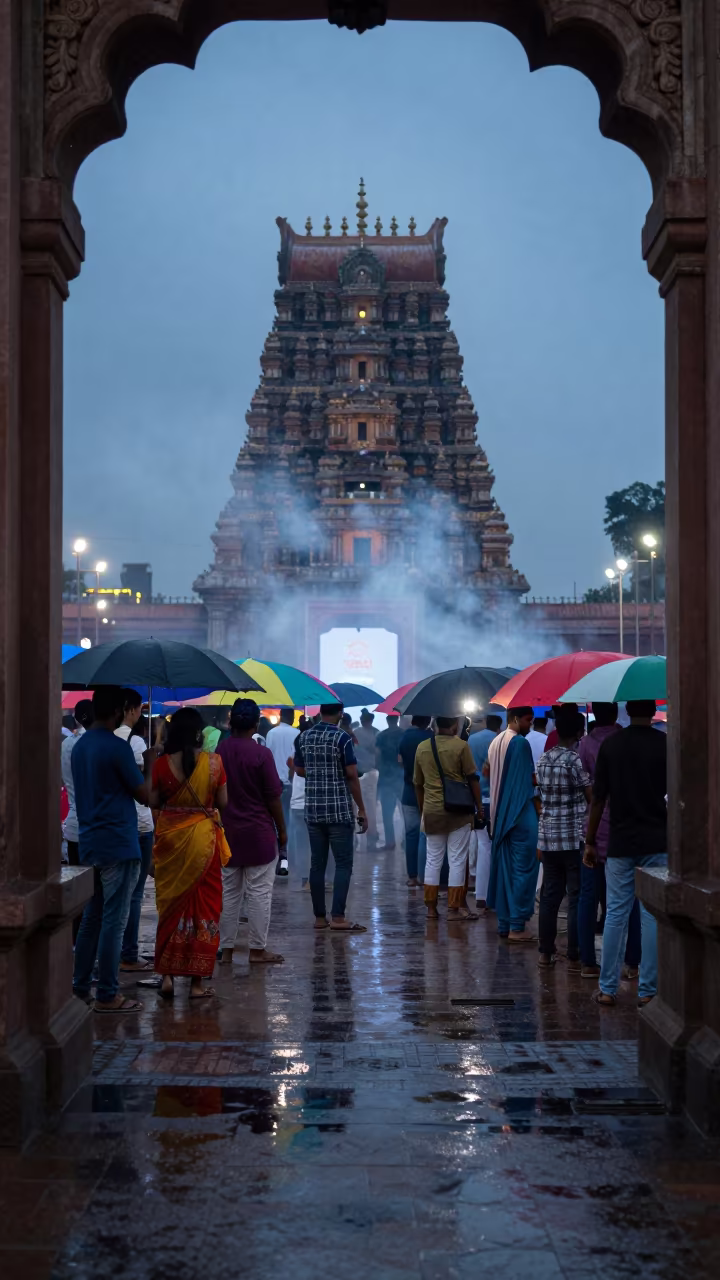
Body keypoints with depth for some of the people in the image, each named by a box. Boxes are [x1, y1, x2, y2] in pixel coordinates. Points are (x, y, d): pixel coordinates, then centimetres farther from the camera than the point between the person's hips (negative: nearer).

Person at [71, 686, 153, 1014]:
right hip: (117, 845, -8)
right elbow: (144, 794, -11)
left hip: (89, 844, 8)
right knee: (114, 920, -3)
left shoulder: (79, 747, 11)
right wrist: (149, 763, 3)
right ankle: (107, 995, 0)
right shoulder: (117, 747, -15)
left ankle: (79, 988, 18)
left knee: (92, 917, 14)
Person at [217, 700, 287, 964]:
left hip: (226, 832, 5)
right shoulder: (261, 754, -13)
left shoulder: (217, 753, 0)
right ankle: (257, 950, 6)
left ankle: (226, 949, 13)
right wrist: (282, 830, 1)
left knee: (228, 892, 11)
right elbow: (273, 797, -10)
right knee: (259, 893, 3)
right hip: (258, 833, -4)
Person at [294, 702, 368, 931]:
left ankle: (319, 917, 11)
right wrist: (361, 809, -5)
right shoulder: (342, 738, -9)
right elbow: (352, 776, -11)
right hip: (339, 811, -5)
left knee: (317, 863, 8)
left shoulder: (304, 737, 6)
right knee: (343, 863, -1)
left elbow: (299, 770, 16)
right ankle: (338, 917, -7)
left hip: (313, 811, 5)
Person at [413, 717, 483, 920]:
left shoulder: (422, 748, 5)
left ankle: (431, 907, 13)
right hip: (458, 811, -4)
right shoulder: (460, 746, -10)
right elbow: (472, 779, -6)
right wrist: (479, 807, 3)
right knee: (457, 860, 2)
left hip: (431, 811, 4)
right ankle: (454, 908, 4)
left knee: (433, 859, 11)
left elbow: (418, 783, 11)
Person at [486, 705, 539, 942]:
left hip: (500, 814, 9)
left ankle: (504, 923, 15)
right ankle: (517, 926, -5)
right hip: (521, 814, -9)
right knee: (524, 868, -5)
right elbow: (532, 779, -12)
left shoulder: (496, 742, 12)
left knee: (504, 868, 12)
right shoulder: (520, 743, -14)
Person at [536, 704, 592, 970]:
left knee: (549, 896, 12)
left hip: (548, 837, 6)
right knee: (577, 898, -1)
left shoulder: (543, 759, 7)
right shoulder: (577, 760, -13)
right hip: (574, 838, -6)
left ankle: (545, 953, 16)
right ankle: (574, 957, 0)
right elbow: (593, 798, -14)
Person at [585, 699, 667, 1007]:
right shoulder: (665, 744, -5)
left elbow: (598, 798, 1)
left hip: (620, 843, 2)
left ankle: (607, 988, 10)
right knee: (653, 916, 3)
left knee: (616, 914, 8)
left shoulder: (610, 745, 0)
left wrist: (590, 841, 9)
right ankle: (647, 990, 5)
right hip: (657, 843, -2)